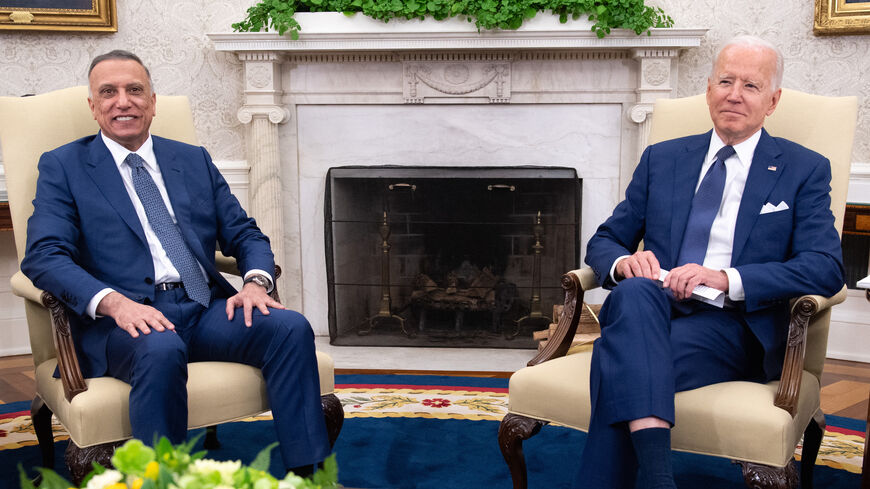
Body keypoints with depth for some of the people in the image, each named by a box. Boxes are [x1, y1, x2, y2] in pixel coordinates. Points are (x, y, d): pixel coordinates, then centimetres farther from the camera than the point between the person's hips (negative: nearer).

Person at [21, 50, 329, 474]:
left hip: (206, 309, 4)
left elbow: (244, 234, 17)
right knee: (161, 350, -37)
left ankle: (309, 474, -17)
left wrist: (256, 281, -7)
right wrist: (113, 301, -23)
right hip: (123, 319, -4)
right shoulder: (62, 167, 10)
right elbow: (44, 256, -4)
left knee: (291, 327, -22)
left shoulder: (194, 160, 22)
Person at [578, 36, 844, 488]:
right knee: (634, 292, -36)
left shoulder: (805, 170, 11)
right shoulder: (661, 159, 20)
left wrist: (726, 278, -18)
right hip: (651, 310, 3)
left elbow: (826, 268, -3)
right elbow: (603, 241, 19)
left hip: (736, 325, -3)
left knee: (621, 358, -34)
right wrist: (624, 261, -9)